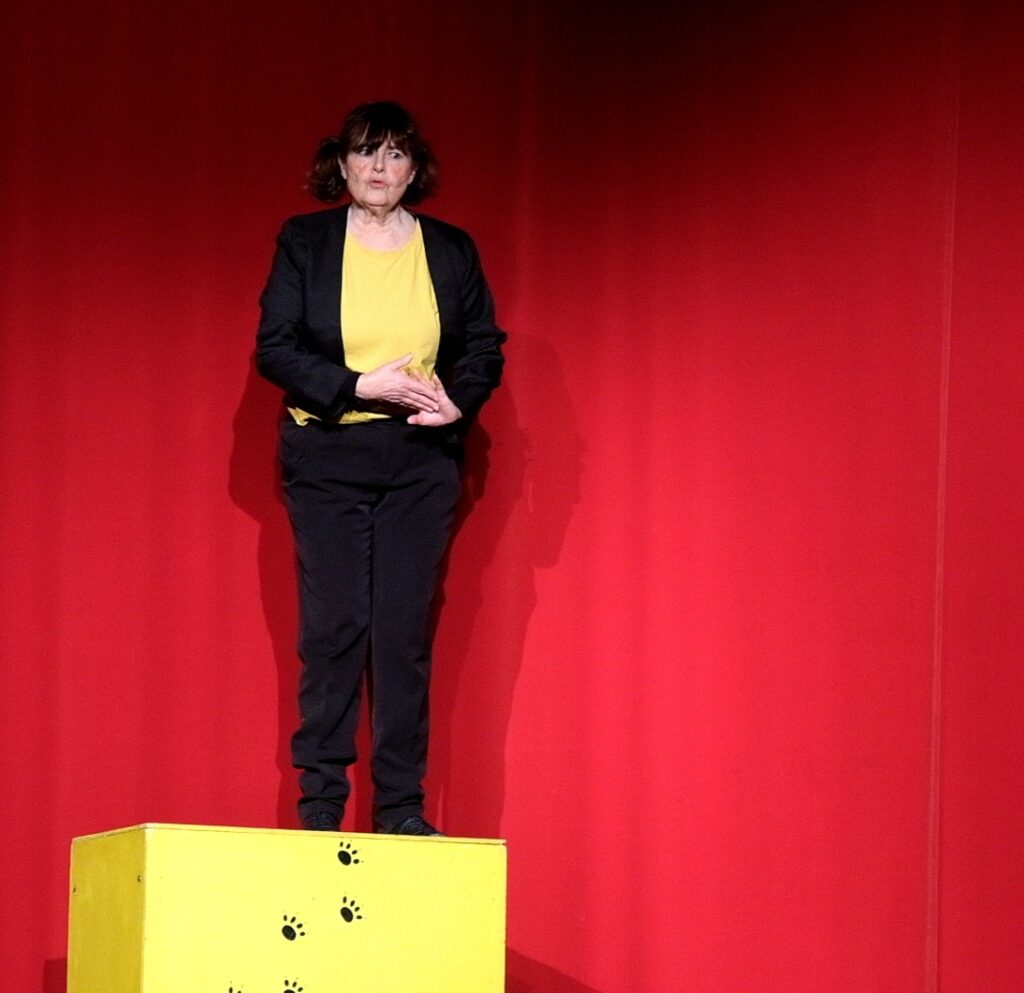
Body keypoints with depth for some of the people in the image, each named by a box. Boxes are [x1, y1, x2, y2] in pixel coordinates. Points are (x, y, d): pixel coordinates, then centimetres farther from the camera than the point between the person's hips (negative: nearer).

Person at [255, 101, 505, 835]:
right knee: (333, 627, -5)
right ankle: (320, 804, 0)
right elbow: (274, 348, -3)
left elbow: (485, 347, 10)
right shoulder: (303, 243, 3)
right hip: (326, 456, -1)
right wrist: (362, 386, -15)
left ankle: (402, 807, 1)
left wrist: (457, 405, -10)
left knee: (406, 630, -2)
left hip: (420, 460, 1)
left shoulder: (451, 250, 9)